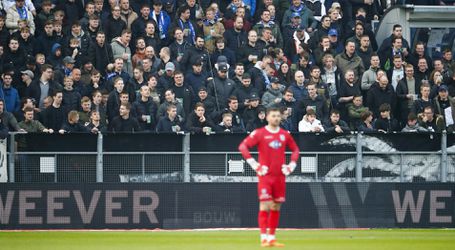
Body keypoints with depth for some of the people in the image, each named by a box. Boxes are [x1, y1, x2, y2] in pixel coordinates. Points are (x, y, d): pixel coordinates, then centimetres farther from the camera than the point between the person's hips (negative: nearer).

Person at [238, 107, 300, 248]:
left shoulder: (285, 134, 10)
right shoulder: (259, 133, -3)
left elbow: (295, 149, 23)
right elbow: (243, 146, -7)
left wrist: (292, 165, 9)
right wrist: (253, 164, -12)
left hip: (280, 176, 5)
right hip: (265, 175, -5)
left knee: (276, 207, 7)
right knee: (265, 206, -11)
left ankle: (272, 237, 14)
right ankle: (264, 238, -12)